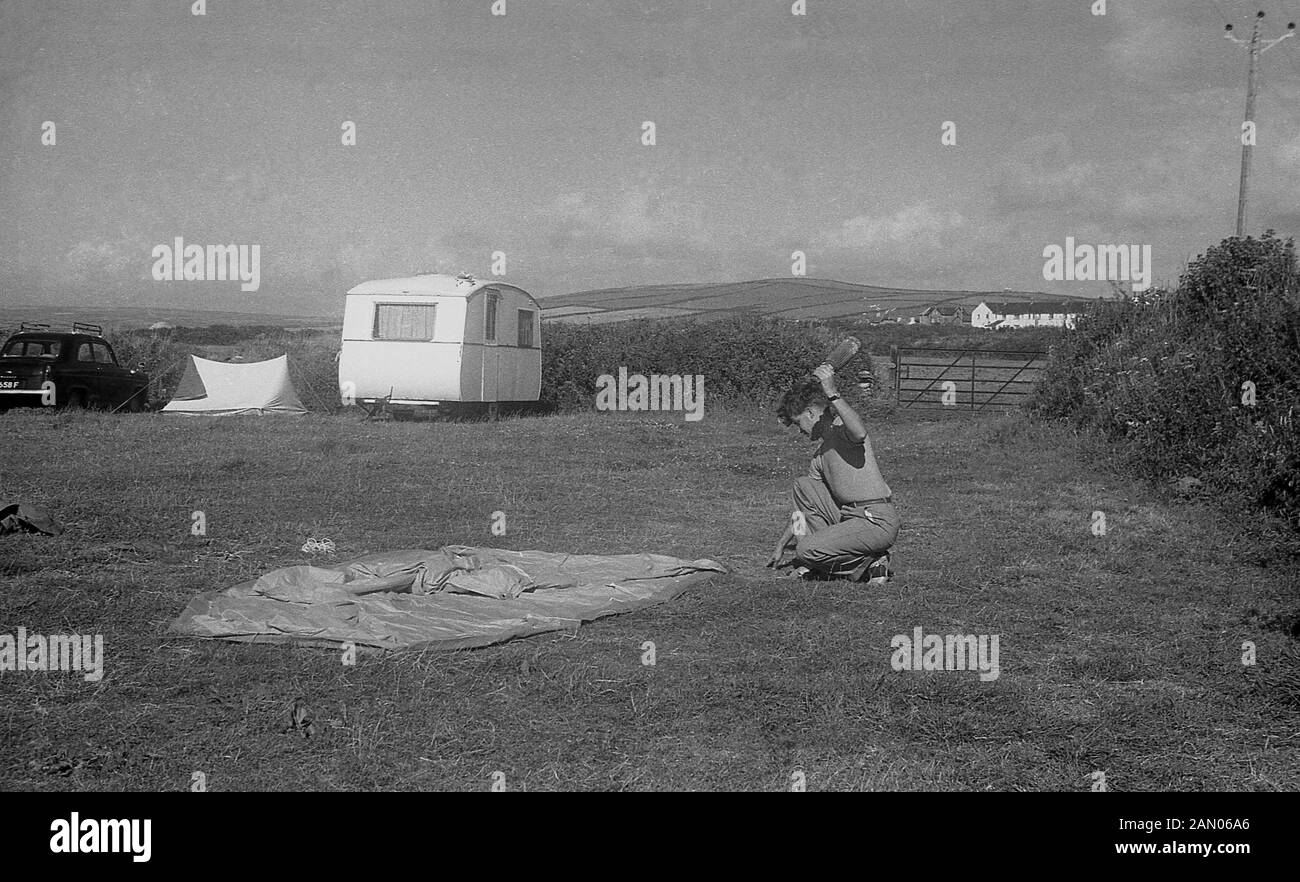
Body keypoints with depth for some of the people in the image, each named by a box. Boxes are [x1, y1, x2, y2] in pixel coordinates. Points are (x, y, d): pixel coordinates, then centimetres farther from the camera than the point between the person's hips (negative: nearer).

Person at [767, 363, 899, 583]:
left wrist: (832, 393, -30)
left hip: (878, 521, -9)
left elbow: (860, 434, -35)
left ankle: (870, 564, -1)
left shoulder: (842, 427, -6)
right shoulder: (822, 453, 21)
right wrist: (781, 545, 31)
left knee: (806, 550, -17)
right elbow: (806, 507, 28)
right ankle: (818, 560, 8)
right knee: (803, 486, 12)